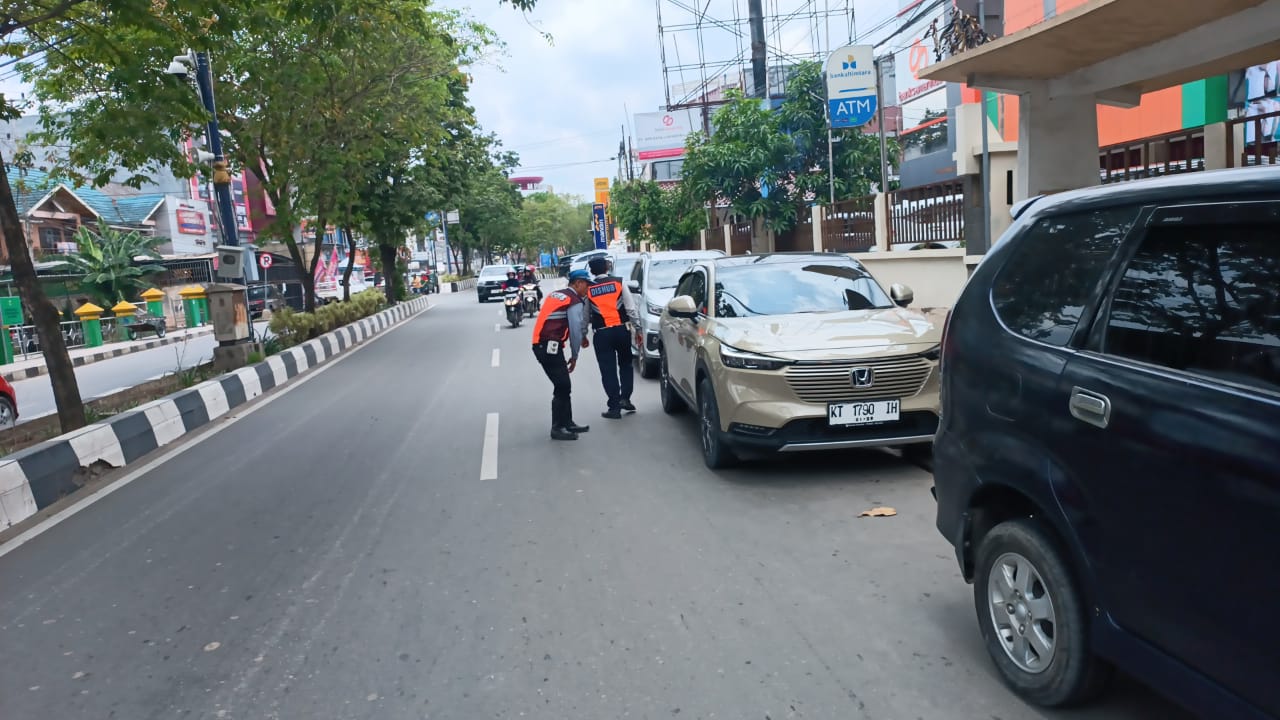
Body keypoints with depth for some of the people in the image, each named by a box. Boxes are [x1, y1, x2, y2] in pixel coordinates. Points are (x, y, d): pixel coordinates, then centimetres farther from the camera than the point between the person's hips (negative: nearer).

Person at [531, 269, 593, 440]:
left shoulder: (556, 295, 20)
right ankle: (557, 428, -3)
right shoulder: (575, 302, -7)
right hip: (550, 346, -9)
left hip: (540, 344, 9)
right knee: (562, 387, -5)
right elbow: (575, 330, -10)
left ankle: (568, 423, 21)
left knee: (563, 386, 15)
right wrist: (574, 356, 2)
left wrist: (582, 337, 22)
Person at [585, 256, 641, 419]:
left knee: (608, 370, 3)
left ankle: (614, 407, 2)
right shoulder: (619, 282, 0)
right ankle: (625, 398, 8)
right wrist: (637, 325, 4)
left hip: (602, 333, -1)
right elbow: (631, 307, -3)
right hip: (622, 329, 1)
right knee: (625, 365, 19)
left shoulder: (588, 289, 1)